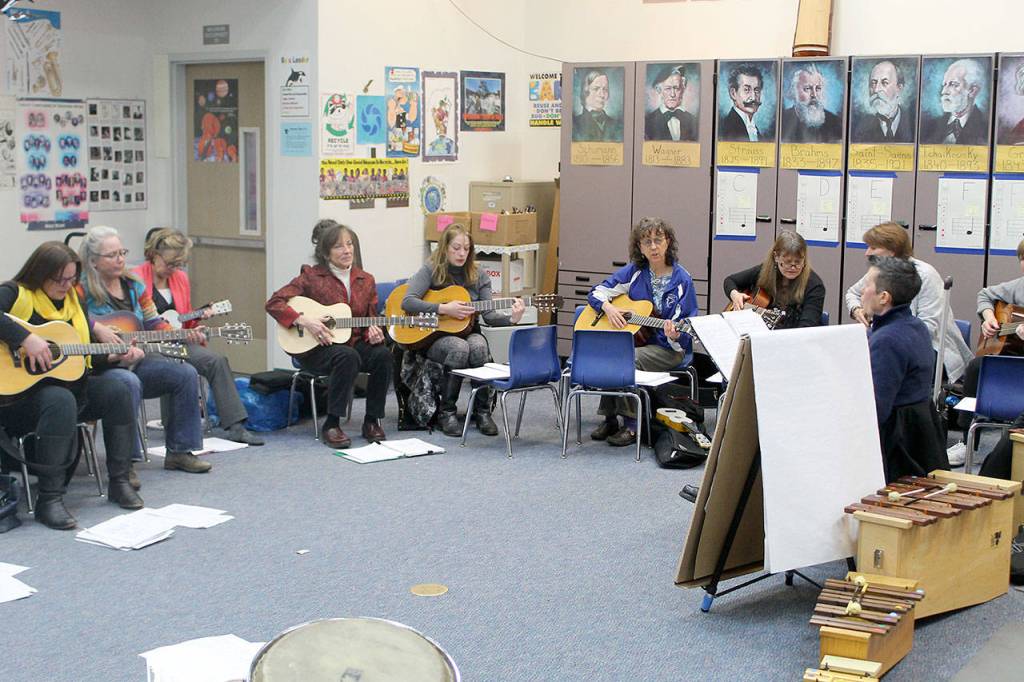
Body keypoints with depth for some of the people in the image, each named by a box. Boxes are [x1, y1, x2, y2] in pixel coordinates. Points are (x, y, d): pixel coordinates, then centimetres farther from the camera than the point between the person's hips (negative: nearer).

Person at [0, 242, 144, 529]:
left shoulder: (72, 301, 14)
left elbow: (89, 355, 19)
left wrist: (117, 356, 1)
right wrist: (26, 338, -36)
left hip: (69, 382, 7)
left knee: (117, 391, -13)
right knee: (60, 401, -36)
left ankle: (119, 481, -4)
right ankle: (49, 499, -32)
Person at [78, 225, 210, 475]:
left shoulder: (133, 285, 12)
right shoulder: (82, 288, -9)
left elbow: (154, 323, 13)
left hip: (135, 360, 7)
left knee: (186, 374, -7)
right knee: (129, 383, -38)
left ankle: (180, 452, 0)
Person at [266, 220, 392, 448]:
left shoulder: (365, 280, 11)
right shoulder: (311, 276, -3)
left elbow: (370, 318, 17)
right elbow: (274, 303, -9)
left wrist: (373, 331, -7)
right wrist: (303, 320, -21)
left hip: (353, 342, 5)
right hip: (315, 349, -5)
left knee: (383, 354, -25)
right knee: (348, 357, -36)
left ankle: (372, 421, -12)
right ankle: (331, 425, -26)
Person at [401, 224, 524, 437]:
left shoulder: (478, 275, 6)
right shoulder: (431, 271, -4)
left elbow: (489, 315, 0)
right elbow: (407, 302, -16)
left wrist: (511, 318, -20)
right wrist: (444, 309, -23)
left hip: (468, 332, 3)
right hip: (435, 337, -3)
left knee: (479, 347, -33)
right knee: (459, 348, -35)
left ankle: (482, 412, -17)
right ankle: (447, 413, -19)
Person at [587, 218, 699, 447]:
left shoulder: (682, 280, -4)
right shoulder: (634, 272, 5)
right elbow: (597, 292, 10)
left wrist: (675, 335, -26)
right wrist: (608, 307, -10)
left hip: (668, 348, -4)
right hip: (631, 339, 4)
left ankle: (632, 425, -19)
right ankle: (609, 419, -12)